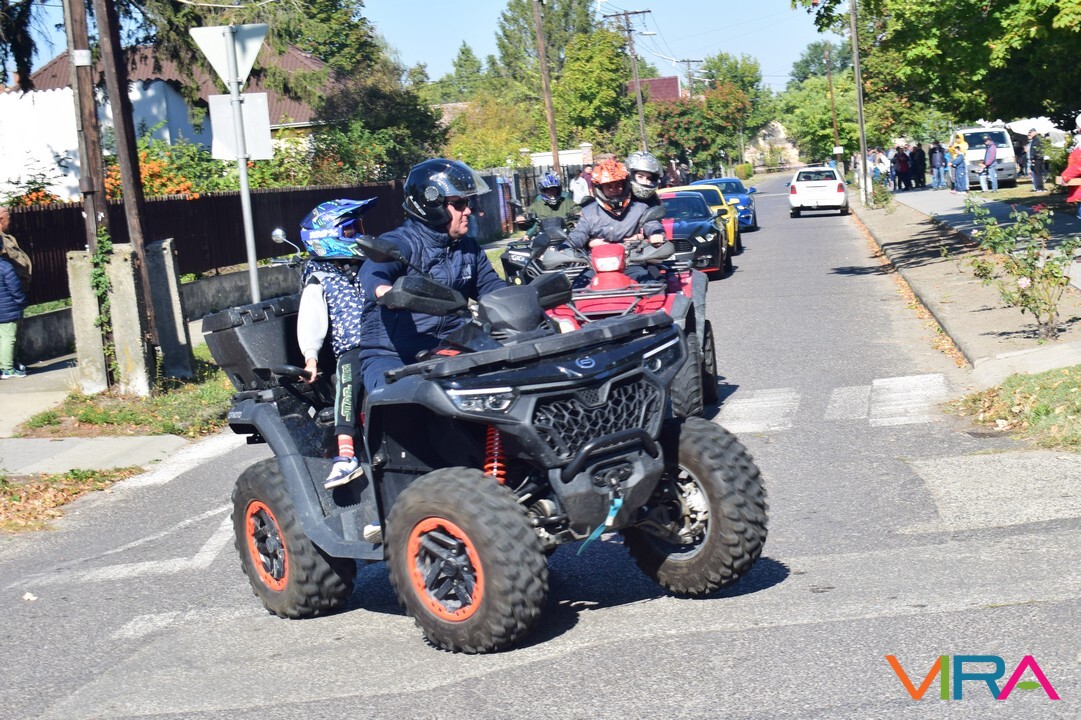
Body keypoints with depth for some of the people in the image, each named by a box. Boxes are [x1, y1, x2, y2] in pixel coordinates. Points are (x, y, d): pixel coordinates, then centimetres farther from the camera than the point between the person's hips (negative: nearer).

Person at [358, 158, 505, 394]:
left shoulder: (468, 248, 14)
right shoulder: (400, 242, -11)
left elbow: (491, 286, 20)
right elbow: (373, 272, -30)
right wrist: (386, 291, -56)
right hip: (392, 357, -6)